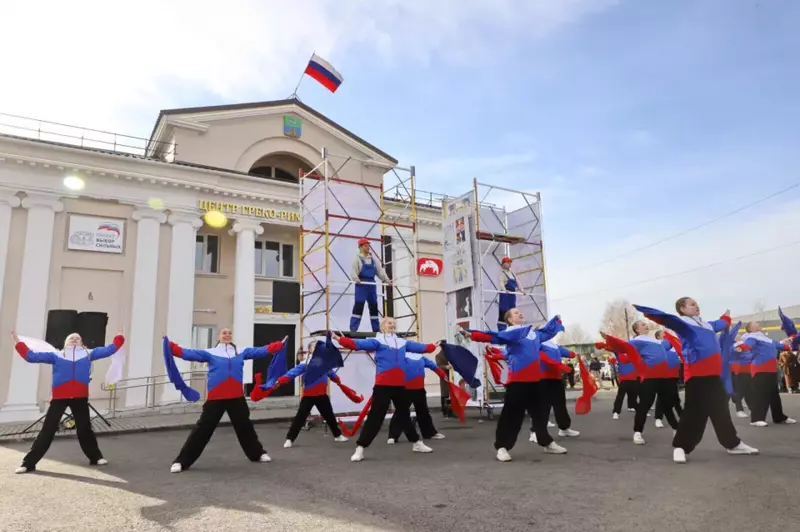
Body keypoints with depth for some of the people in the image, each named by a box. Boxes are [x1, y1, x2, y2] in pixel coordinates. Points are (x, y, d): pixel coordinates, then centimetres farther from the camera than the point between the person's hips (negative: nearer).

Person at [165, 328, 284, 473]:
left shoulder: (241, 352, 12)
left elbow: (261, 350, 8)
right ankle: (181, 461, 8)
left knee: (245, 426, 17)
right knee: (203, 428, -3)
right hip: (215, 398, -3)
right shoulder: (210, 353, 3)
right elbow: (190, 353, -8)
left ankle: (258, 454, 33)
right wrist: (171, 347, -21)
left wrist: (279, 345, 0)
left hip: (236, 397, 3)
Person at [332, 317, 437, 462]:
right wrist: (339, 339, -25)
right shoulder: (377, 341, -2)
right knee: (375, 416, -6)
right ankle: (360, 449, 0)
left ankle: (417, 443, 32)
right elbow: (358, 344, -14)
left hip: (399, 385, 5)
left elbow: (420, 347, 24)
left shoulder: (402, 342, 15)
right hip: (383, 385, -5)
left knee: (404, 415, 18)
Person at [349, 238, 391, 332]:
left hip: (372, 284, 6)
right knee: (358, 306, -11)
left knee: (374, 306, 9)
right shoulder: (357, 258, -2)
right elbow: (353, 270, -15)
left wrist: (387, 280, 1)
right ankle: (353, 328, -9)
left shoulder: (373, 259, 16)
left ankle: (376, 329, 17)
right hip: (361, 284, -6)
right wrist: (356, 279, -34)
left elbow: (380, 271, 14)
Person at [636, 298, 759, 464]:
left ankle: (733, 444, 31)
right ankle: (680, 446, 0)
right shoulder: (682, 322, -3)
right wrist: (645, 311, -40)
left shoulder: (707, 324, 23)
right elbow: (666, 318, -22)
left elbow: (721, 325, 46)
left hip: (713, 374, 8)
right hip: (696, 374, -8)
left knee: (721, 410, 18)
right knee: (694, 412, -8)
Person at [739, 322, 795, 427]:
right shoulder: (752, 337, -9)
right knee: (760, 394, -14)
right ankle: (756, 418, -14)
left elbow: (777, 345, 39)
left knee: (774, 394, 18)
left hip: (771, 370, 10)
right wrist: (741, 347, -54)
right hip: (760, 370, -10)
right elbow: (747, 345, -31)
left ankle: (779, 417, 29)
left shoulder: (765, 337, 23)